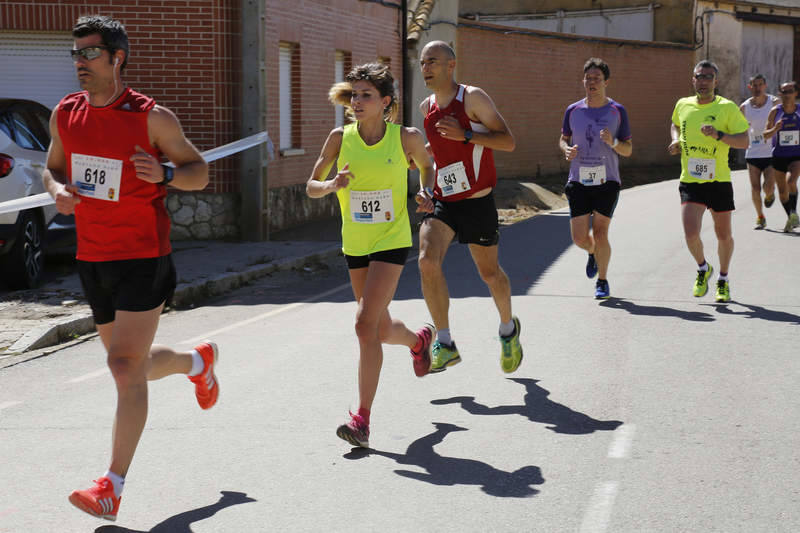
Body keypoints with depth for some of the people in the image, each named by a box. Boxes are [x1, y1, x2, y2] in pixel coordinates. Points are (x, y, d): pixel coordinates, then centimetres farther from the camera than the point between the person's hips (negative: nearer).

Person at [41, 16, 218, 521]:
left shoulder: (151, 116, -9)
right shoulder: (66, 113, 5)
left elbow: (200, 172, -1)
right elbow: (52, 168, 19)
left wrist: (164, 174, -22)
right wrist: (57, 190, -4)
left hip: (143, 256, -6)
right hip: (93, 256, 6)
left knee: (126, 365, -13)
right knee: (132, 362, 18)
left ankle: (113, 486, -10)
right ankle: (198, 361, 50)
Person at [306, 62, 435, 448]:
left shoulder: (407, 138, -8)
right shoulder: (340, 138, -4)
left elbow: (427, 167, 14)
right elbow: (311, 187, 0)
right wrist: (333, 185, -20)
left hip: (391, 242, -4)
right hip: (355, 245, 4)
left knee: (366, 324, -18)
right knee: (382, 331, 16)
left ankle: (362, 420, -13)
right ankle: (419, 339, 53)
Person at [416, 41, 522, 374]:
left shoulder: (472, 97, -9)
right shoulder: (427, 107, 8)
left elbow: (508, 142, -14)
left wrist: (465, 135, -26)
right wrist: (426, 184, 11)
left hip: (476, 201, -4)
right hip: (441, 201, 4)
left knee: (489, 272, 10)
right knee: (427, 262, -19)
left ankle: (508, 328, 39)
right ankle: (445, 345, -12)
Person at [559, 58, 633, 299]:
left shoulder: (617, 111, 0)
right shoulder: (573, 110, 4)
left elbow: (628, 150, 3)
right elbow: (563, 139, 18)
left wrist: (613, 142, -18)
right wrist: (567, 150, -5)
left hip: (607, 182, -2)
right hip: (579, 181, 2)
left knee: (600, 234, -7)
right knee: (579, 238, -2)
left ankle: (602, 280, 13)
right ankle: (593, 253, 35)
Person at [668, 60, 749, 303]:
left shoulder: (727, 108, -6)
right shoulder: (683, 105, 6)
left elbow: (744, 141, -11)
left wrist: (719, 135, -27)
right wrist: (676, 140, 8)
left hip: (719, 181, -1)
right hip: (690, 182, 1)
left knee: (724, 235, 10)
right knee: (691, 233, -14)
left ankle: (723, 280, 34)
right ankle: (703, 269, 17)